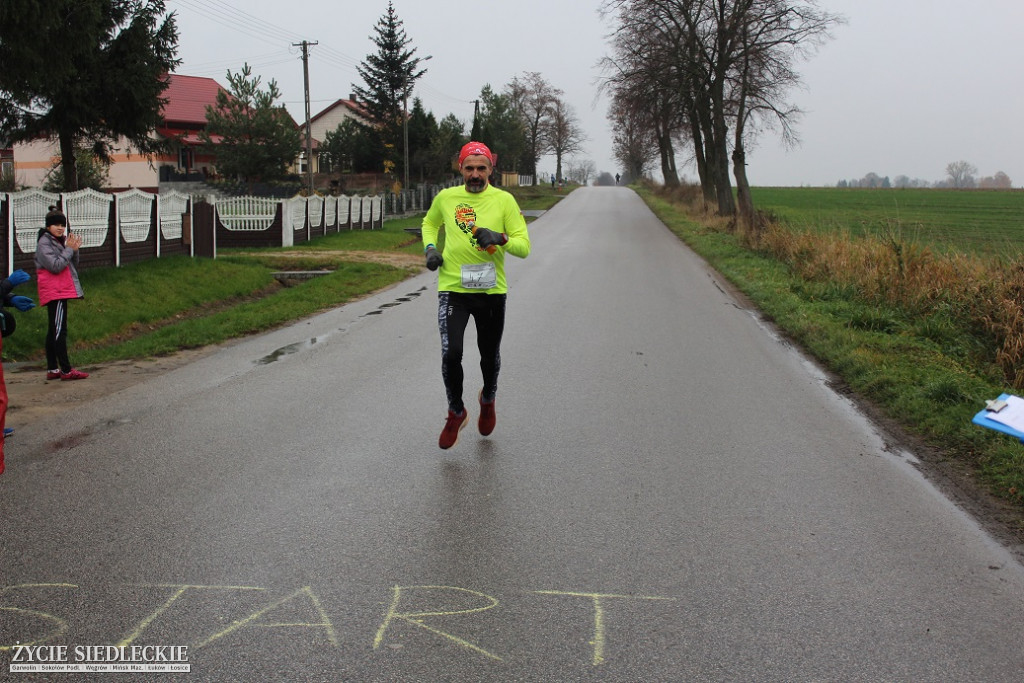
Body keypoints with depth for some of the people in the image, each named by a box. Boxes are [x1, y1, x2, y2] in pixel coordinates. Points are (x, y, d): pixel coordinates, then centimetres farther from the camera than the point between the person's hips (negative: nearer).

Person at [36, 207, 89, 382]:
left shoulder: (60, 241, 19)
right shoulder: (44, 243, -8)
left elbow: (73, 266, 15)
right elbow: (56, 266, -19)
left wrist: (74, 250, -1)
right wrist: (69, 249, -12)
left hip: (61, 291, 10)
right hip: (55, 292, -9)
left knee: (53, 331, 11)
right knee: (59, 330, -11)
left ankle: (52, 369, 14)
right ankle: (66, 371, -13)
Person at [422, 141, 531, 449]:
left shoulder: (504, 200, -4)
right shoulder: (445, 198, 2)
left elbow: (524, 246, -6)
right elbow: (429, 223, 24)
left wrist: (500, 238, -25)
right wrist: (430, 248, 5)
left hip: (492, 290, 0)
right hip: (453, 288, 0)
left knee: (490, 355, 14)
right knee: (451, 354, -15)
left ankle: (488, 399, 48)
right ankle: (456, 413, 12)